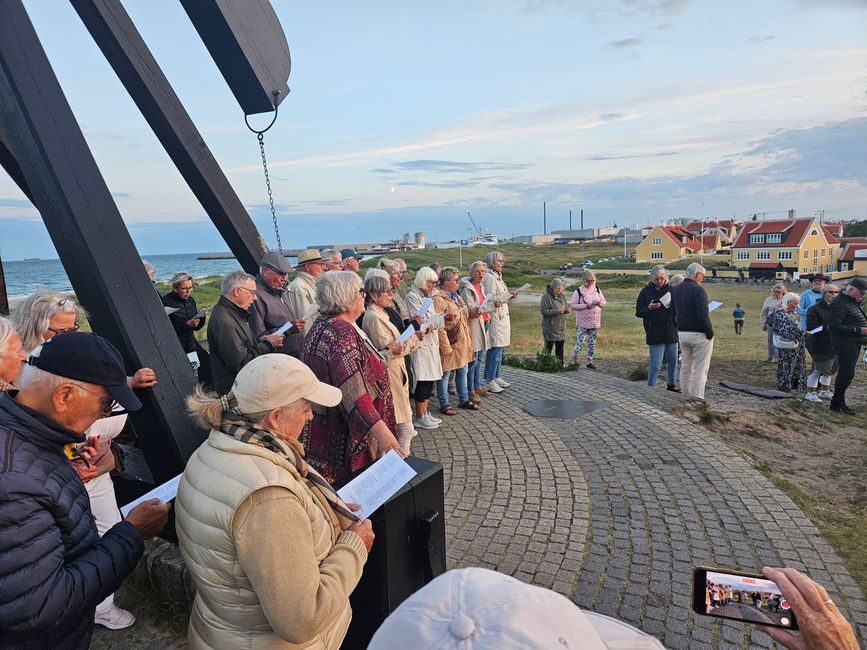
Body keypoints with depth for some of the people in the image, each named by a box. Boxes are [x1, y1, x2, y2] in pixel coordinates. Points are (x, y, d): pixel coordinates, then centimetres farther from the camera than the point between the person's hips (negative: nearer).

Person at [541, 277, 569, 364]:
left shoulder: (562, 296, 10)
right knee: (548, 348, 0)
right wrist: (557, 311, -24)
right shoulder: (546, 297, -12)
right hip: (550, 328, -7)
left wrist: (566, 310, -5)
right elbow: (543, 311, -19)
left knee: (560, 347, 13)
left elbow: (566, 308, 20)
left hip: (561, 327, 7)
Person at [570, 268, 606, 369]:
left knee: (592, 342, 10)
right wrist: (586, 306, -19)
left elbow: (604, 302, 15)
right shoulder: (579, 291, -6)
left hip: (595, 322, 5)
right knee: (580, 342, -8)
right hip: (582, 322, -5)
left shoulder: (597, 290, 8)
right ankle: (574, 360, 8)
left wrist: (599, 303, -9)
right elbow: (573, 306, -9)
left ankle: (589, 361, 20)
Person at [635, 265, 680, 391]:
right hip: (655, 334, -3)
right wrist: (649, 308, -20)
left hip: (672, 332, 3)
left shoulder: (671, 289, 4)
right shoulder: (645, 292, -1)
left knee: (673, 361, 15)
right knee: (655, 365, -5)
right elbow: (638, 312, 0)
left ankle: (672, 384, 33)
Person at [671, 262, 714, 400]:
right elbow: (703, 315, -20)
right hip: (699, 334, -7)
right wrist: (710, 333, -13)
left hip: (682, 333, 7)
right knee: (700, 370, -2)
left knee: (685, 368, 15)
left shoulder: (675, 290, 10)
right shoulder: (698, 290, -15)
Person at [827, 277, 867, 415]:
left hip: (854, 344, 10)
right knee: (847, 374, -8)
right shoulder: (839, 303, -17)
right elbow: (834, 326, -24)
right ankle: (836, 403, 1)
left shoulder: (853, 302, 15)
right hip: (845, 344, -10)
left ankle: (839, 402, 23)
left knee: (845, 373, 14)